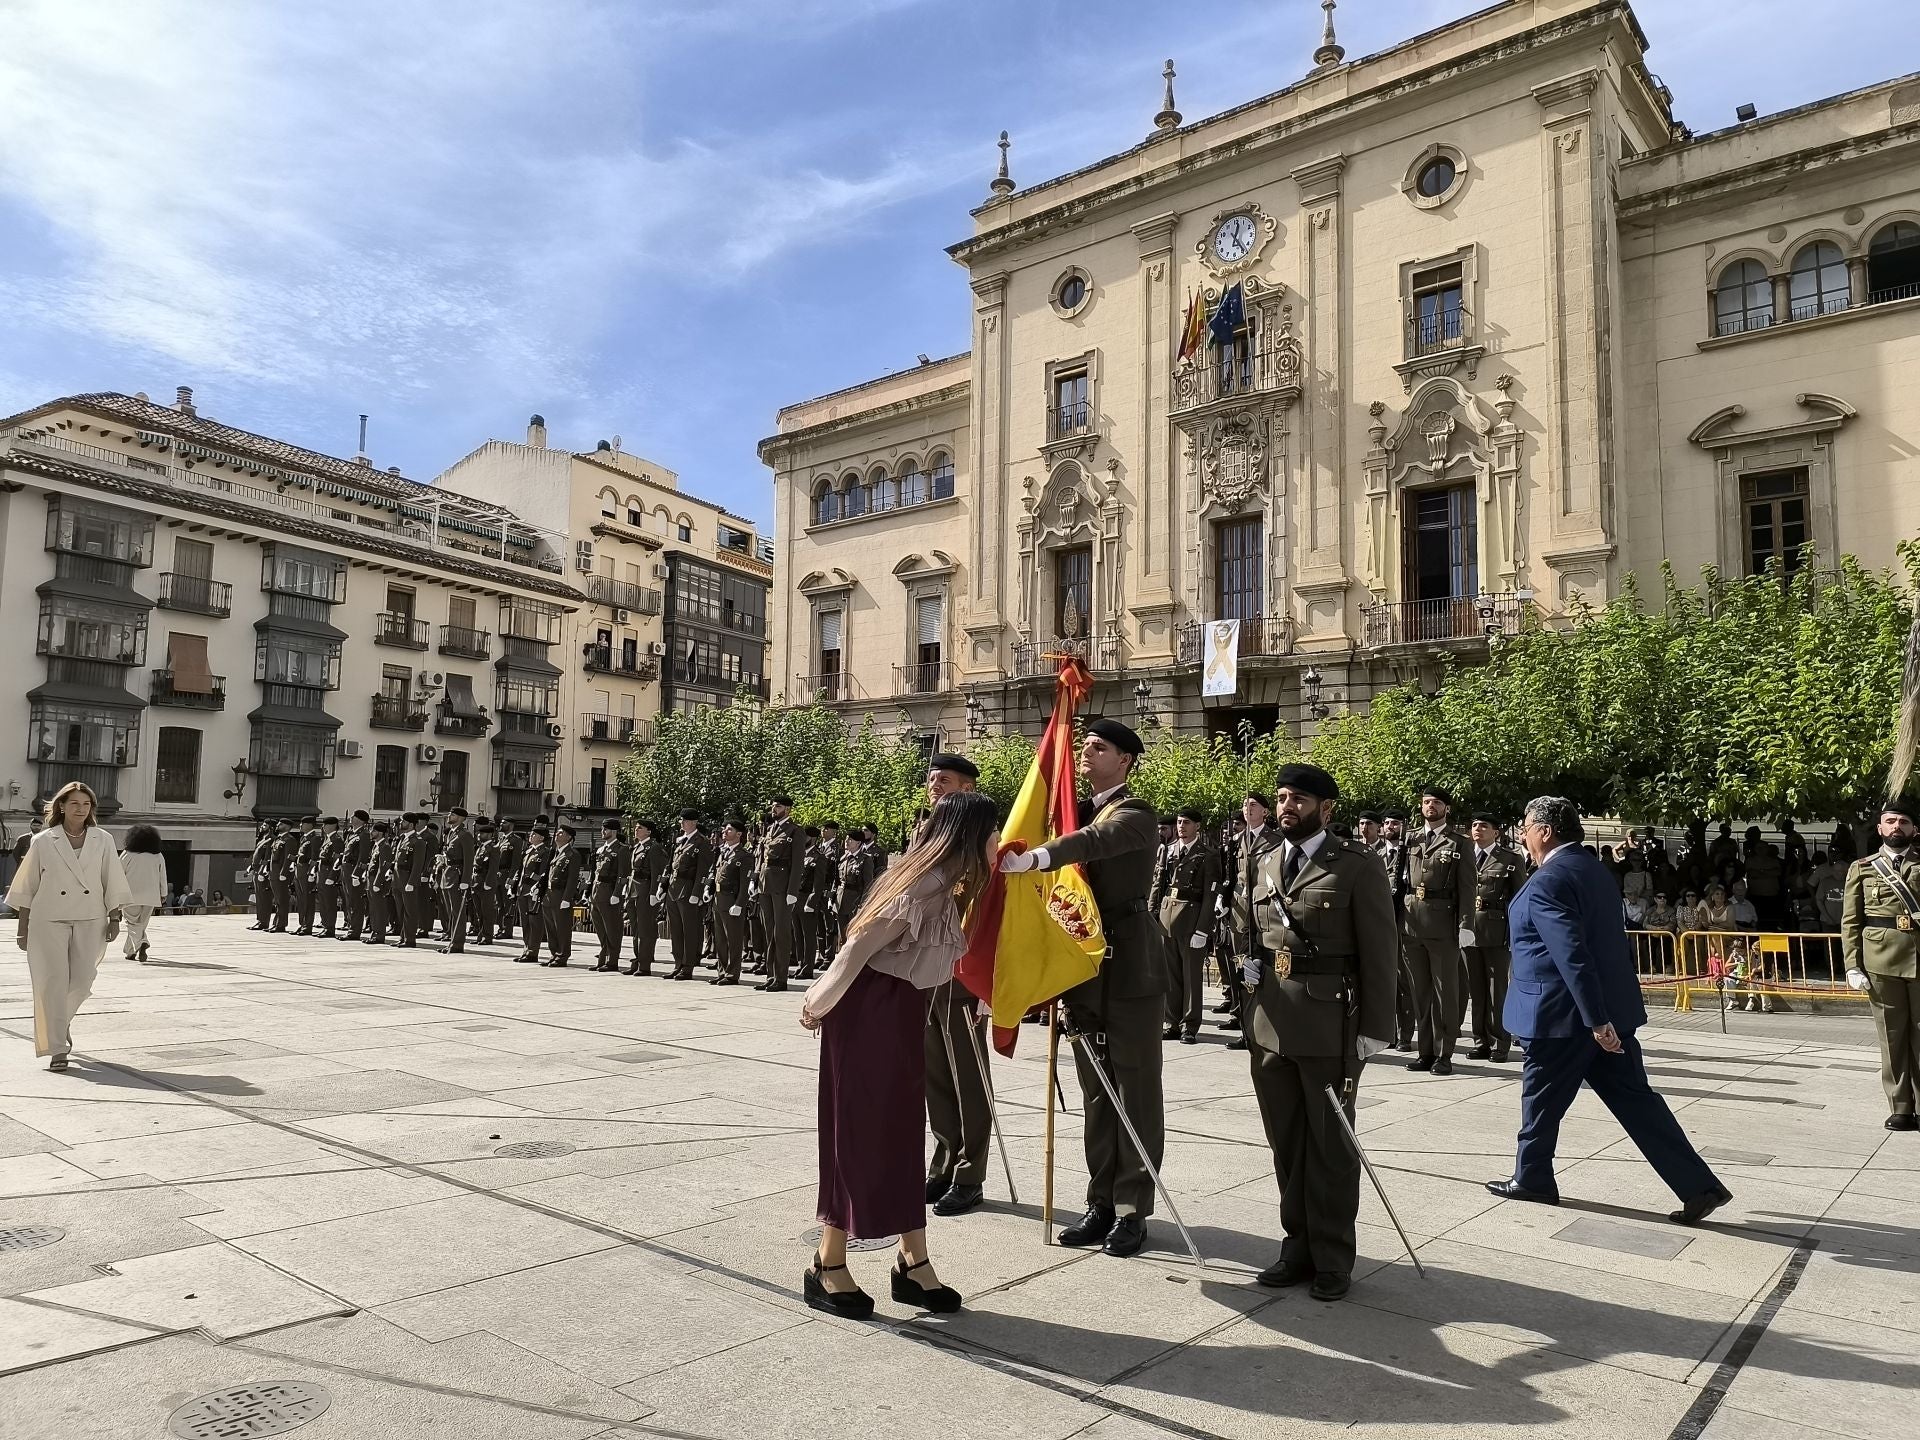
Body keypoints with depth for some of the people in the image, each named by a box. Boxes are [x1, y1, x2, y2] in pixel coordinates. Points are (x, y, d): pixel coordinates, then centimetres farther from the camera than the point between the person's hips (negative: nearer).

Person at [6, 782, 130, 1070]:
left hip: (90, 921, 2)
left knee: (82, 981, 1)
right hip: (49, 920, -2)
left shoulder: (103, 840, 6)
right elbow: (26, 887, 6)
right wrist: (23, 927, 4)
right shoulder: (43, 842, 2)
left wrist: (114, 918, 2)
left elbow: (113, 884, 8)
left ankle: (60, 1021, 33)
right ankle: (56, 1049, 0)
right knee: (53, 982, -5)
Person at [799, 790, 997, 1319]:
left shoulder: (943, 884, 9)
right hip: (869, 1013, -9)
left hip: (899, 1015, 9)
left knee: (901, 1135, 11)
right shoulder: (925, 885, -20)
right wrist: (819, 1007, -10)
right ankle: (827, 1269, 13)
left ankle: (913, 1264, 19)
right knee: (858, 1135, 0)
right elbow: (859, 947, -19)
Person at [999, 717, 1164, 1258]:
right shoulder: (1079, 808, 14)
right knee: (1096, 1090, 12)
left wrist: (1031, 858, -43)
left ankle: (1131, 1207, 10)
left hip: (1128, 965, -7)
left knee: (1135, 1087, 2)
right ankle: (1101, 1201, 21)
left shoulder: (1134, 813, -8)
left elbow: (1095, 841, -28)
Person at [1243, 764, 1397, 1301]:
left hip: (1328, 1021, -6)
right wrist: (1251, 963, 9)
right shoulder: (1268, 862, 13)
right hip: (1270, 1019, 6)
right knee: (1286, 1141, 13)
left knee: (1331, 1144, 5)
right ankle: (1298, 1245, 26)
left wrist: (1374, 1029, -11)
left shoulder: (1358, 866, -6)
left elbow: (1381, 953, -8)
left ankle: (1332, 1258, 18)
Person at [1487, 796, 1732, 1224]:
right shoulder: (1593, 869, 11)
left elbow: (1572, 955, -26)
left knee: (1540, 1097, 9)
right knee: (1635, 1100, 10)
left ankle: (1531, 1180, 23)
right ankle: (1699, 1187, 8)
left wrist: (1596, 1020, -25)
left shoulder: (1547, 881, -19)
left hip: (1561, 1013, -9)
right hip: (1611, 1008, 9)